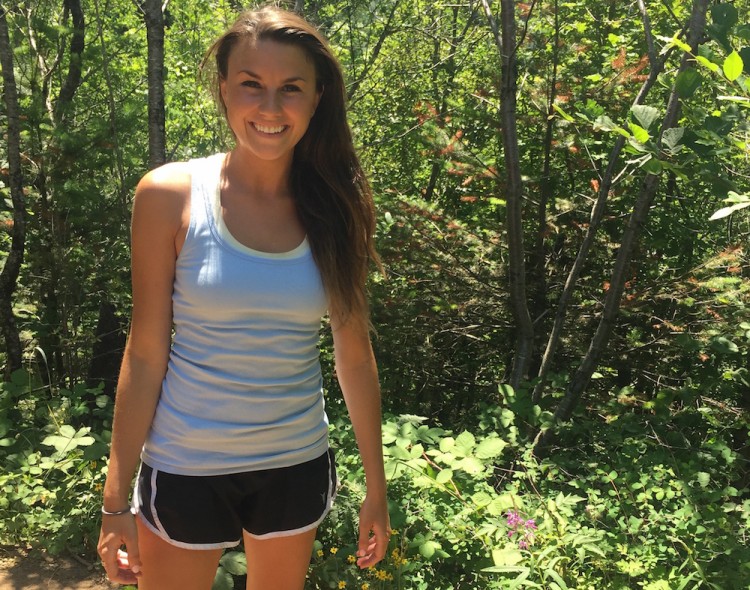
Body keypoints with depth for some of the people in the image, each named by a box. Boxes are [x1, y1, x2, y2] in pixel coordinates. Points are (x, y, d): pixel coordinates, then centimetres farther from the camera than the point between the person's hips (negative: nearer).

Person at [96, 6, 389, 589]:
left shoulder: (333, 210, -4)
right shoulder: (171, 196, -11)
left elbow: (355, 356, 1)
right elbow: (145, 354, -9)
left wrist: (377, 487, 4)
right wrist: (116, 501, -7)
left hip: (299, 465, 3)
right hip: (186, 471, -2)